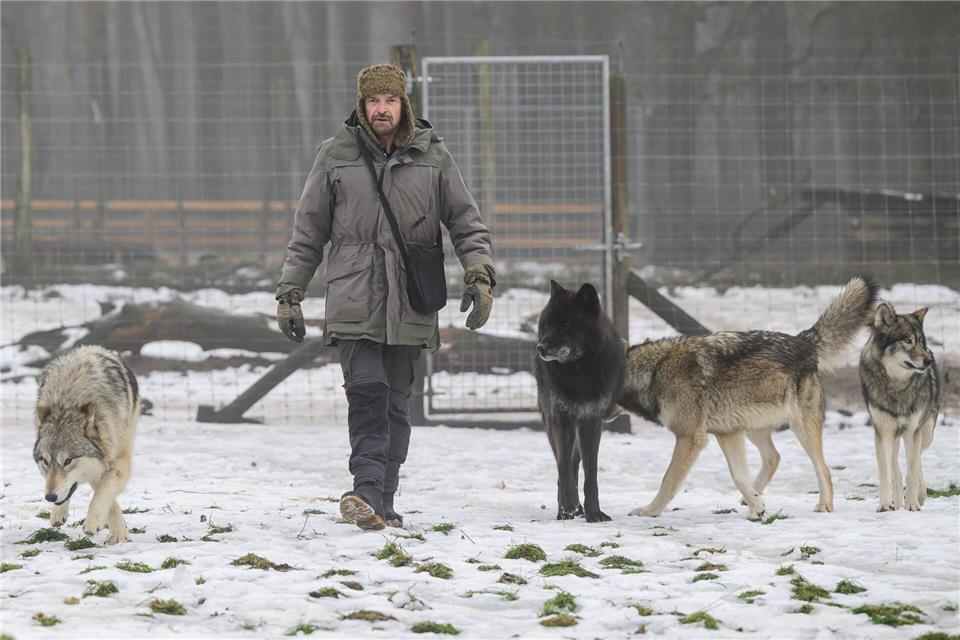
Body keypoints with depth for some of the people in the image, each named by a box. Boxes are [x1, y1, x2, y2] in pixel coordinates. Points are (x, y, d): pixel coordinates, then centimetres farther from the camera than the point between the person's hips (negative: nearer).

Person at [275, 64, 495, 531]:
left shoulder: (433, 156, 8)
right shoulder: (336, 156, 7)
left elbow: (466, 221, 11)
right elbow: (308, 231, 12)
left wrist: (479, 273, -4)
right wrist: (290, 293, 10)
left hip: (410, 304, 2)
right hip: (353, 299, -2)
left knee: (396, 401, 5)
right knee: (366, 390, -18)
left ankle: (381, 504, 10)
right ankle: (367, 492, -26)